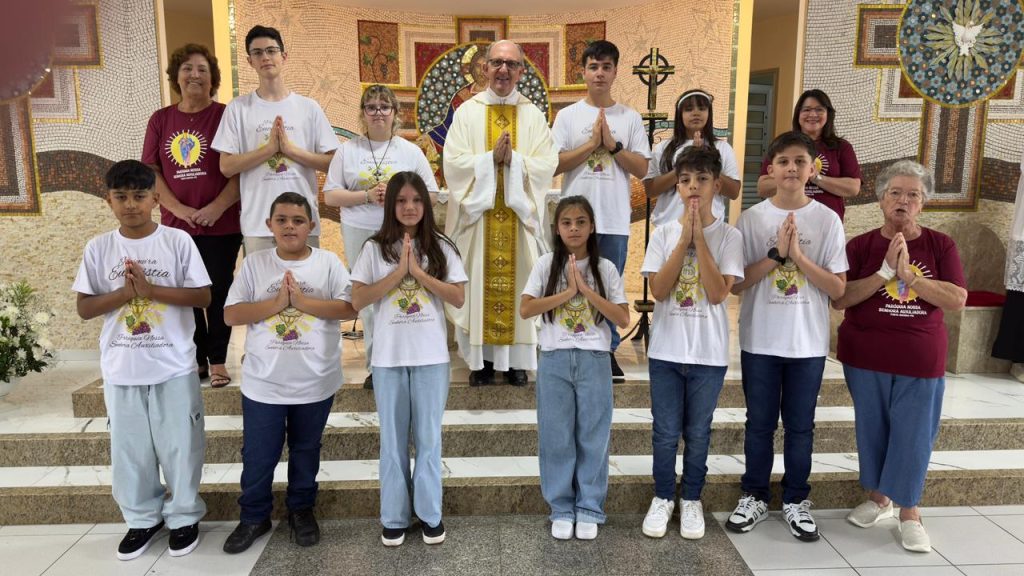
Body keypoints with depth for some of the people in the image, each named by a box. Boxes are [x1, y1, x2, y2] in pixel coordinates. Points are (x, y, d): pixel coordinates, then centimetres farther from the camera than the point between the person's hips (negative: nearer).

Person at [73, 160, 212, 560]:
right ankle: (142, 517, 32)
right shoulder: (98, 249, 1)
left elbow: (203, 296, -7)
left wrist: (151, 289, -17)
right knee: (129, 447, 13)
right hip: (121, 369, 2)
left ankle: (183, 515, 26)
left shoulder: (177, 241, -5)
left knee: (180, 445, 7)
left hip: (173, 367, -2)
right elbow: (84, 308, 2)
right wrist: (125, 292, -14)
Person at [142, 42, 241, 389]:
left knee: (218, 291, 2)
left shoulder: (226, 116, -2)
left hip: (221, 224, -3)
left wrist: (217, 207, -16)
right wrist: (179, 209, -9)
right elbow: (150, 172, 5)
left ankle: (217, 359, 14)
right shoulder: (160, 120, 8)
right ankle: (196, 359, 22)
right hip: (176, 224, 3)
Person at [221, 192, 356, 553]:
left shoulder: (328, 263, -3)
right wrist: (276, 303, -18)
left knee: (306, 451, 17)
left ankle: (301, 510, 37)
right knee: (257, 455, 11)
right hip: (262, 383, 1)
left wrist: (304, 301, -20)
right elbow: (231, 315, -6)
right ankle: (254, 516, 32)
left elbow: (350, 308, -12)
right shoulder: (254, 264, -1)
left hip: (315, 382, 0)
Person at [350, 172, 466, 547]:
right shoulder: (375, 249, 1)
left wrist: (418, 271, -13)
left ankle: (430, 513, 24)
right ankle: (394, 517, 23)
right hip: (389, 357, 0)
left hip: (431, 357, 0)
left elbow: (458, 298, -5)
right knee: (393, 440, 10)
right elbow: (357, 300, -7)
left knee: (428, 437, 10)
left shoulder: (441, 248, 1)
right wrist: (399, 271, -13)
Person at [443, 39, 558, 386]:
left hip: (520, 214, 1)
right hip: (477, 213, 0)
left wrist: (513, 159, -18)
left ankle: (517, 359, 14)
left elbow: (547, 165, -3)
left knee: (519, 282, 4)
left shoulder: (533, 115, 7)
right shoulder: (467, 112, 5)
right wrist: (492, 157, -16)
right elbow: (453, 162, -5)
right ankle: (482, 358, 13)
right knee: (478, 284, 2)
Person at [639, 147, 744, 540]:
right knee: (666, 432, 9)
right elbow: (658, 290, -10)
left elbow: (718, 293, -14)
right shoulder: (664, 233, 0)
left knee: (697, 433, 12)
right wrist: (684, 238, -13)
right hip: (666, 349, 1)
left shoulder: (729, 236, -3)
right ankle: (663, 497, 28)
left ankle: (691, 499, 30)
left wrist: (699, 237, -15)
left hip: (708, 352, -1)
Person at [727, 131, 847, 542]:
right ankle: (754, 497, 27)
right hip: (760, 341, 0)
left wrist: (798, 256, -16)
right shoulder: (752, 218, -3)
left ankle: (795, 501, 28)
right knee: (759, 424, 11)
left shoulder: (828, 220, -2)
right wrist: (775, 254, -17)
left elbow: (838, 288, -5)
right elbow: (736, 283, -6)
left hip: (808, 343, 0)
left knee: (800, 426, 12)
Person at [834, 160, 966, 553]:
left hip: (921, 360, 0)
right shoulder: (861, 245, -2)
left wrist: (906, 273, -19)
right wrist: (885, 272, -19)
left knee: (913, 434, 4)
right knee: (872, 430, 12)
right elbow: (839, 299, -11)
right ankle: (877, 497, 30)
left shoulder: (941, 245, 0)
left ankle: (909, 512, 18)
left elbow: (957, 300, -11)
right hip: (865, 357, 0)